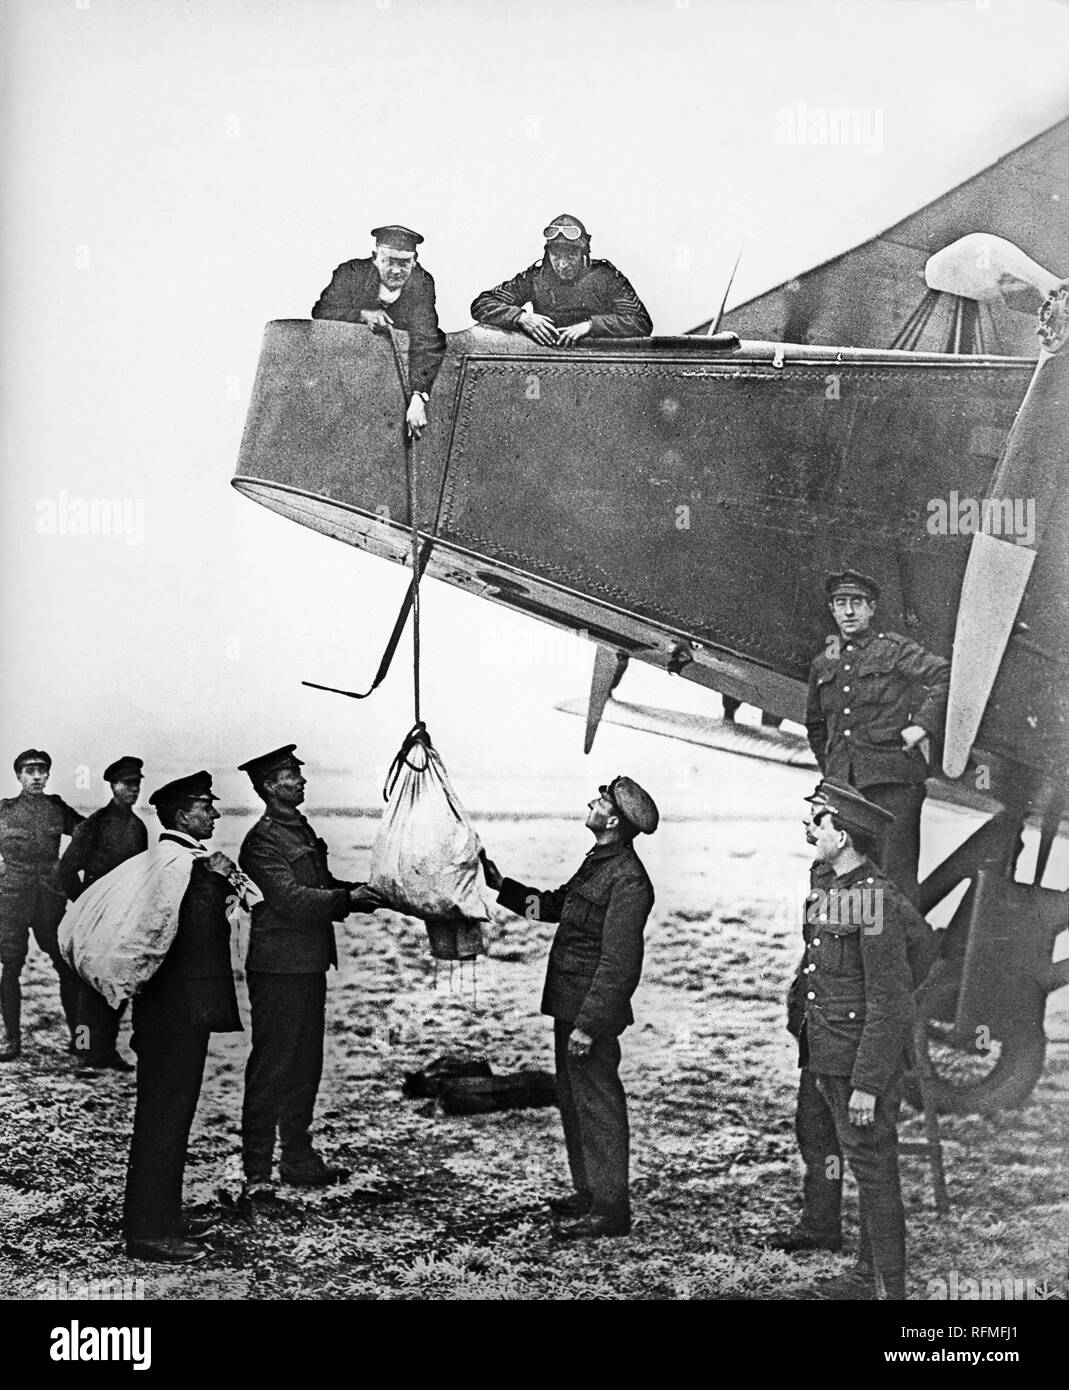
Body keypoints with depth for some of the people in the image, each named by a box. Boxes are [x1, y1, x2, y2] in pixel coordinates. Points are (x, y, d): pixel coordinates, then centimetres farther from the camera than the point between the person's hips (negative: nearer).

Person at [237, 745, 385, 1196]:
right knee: (270, 1069, -4)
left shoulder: (301, 830, 17)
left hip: (310, 965, 9)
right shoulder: (262, 841, -13)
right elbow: (291, 899, -22)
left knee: (306, 1066, 15)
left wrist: (360, 891, 2)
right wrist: (347, 898, -24)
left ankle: (298, 1158, 25)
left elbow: (321, 888, 19)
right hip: (278, 969, -9)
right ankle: (257, 1172, 1)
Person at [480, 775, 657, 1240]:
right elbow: (556, 905, 24)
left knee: (597, 1104, -3)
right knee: (573, 1098, 18)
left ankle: (610, 1209, 6)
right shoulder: (598, 861, 12)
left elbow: (618, 963, -23)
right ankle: (588, 1191, 31)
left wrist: (589, 1023, -24)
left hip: (592, 1010, -10)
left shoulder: (628, 880, -20)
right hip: (569, 1005, 10)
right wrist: (504, 887, 16)